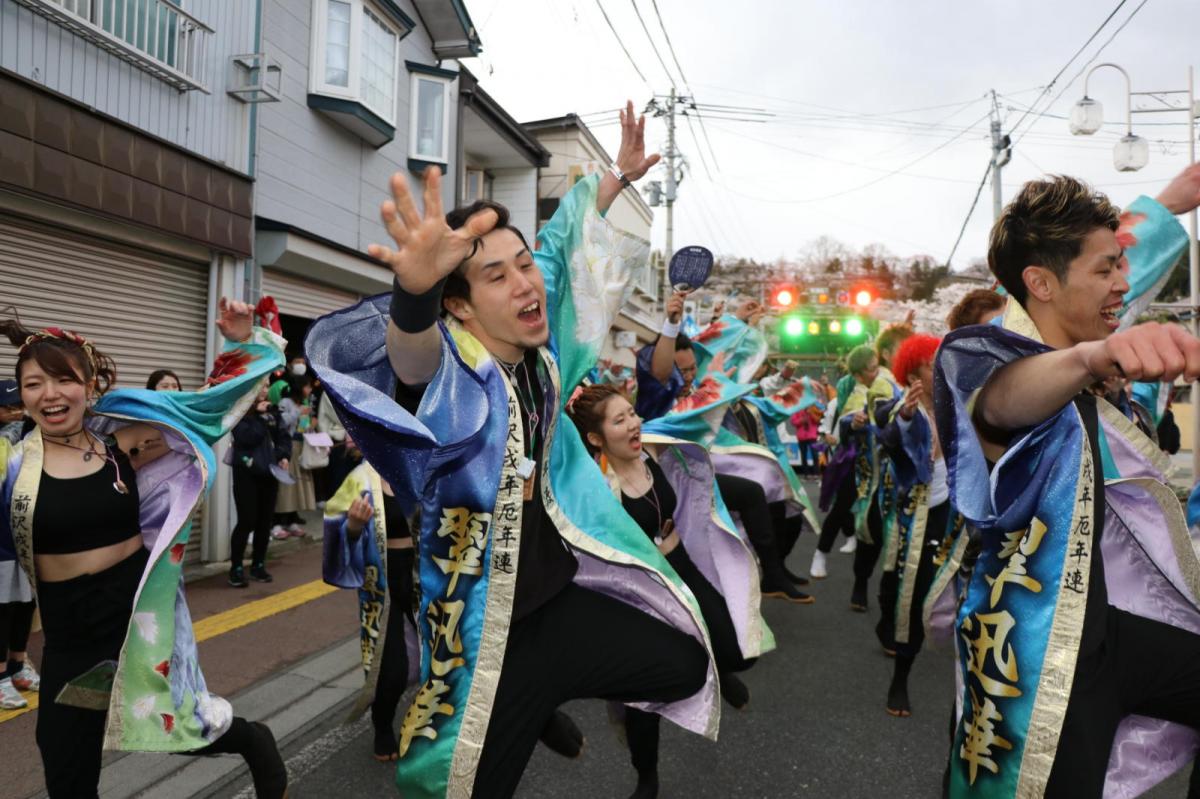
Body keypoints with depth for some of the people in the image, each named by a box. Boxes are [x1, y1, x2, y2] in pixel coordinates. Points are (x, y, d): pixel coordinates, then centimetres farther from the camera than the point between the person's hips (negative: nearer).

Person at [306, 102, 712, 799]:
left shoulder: (537, 339, -4)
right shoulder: (451, 370, -22)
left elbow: (562, 238, 13)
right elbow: (411, 352, -48)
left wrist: (619, 173, 22)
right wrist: (416, 287, -69)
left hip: (568, 590, 7)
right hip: (490, 627, -6)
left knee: (687, 663, 12)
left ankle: (549, 706, 31)